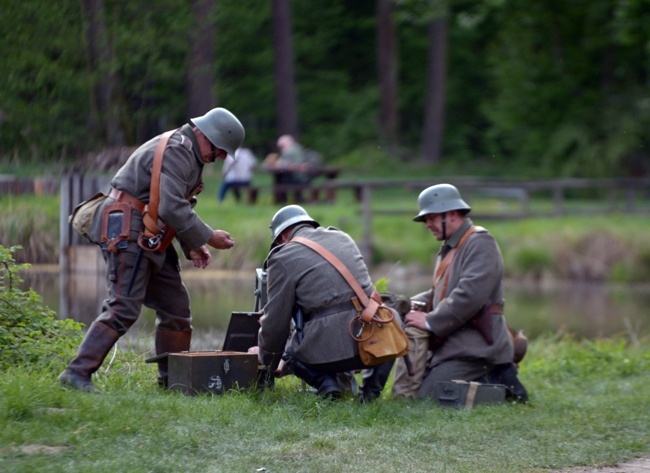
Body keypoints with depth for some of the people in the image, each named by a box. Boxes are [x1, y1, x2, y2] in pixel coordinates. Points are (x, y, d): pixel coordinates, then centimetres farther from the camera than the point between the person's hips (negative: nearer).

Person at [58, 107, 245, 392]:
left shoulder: (188, 154, 19)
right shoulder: (176, 151, -16)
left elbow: (180, 206, 23)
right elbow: (172, 208, -24)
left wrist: (192, 247, 10)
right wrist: (208, 238, -16)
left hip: (150, 239, 11)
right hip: (127, 230, -11)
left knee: (175, 306, 11)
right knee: (123, 307, -16)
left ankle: (172, 379, 19)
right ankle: (77, 373, -17)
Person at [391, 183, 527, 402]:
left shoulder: (481, 243, -12)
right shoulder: (449, 248, 19)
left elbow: (469, 296, -23)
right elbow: (440, 293, 25)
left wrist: (430, 321, -18)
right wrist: (410, 304, 6)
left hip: (473, 347, -10)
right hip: (454, 342, 10)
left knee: (425, 397, -17)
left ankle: (496, 382, -8)